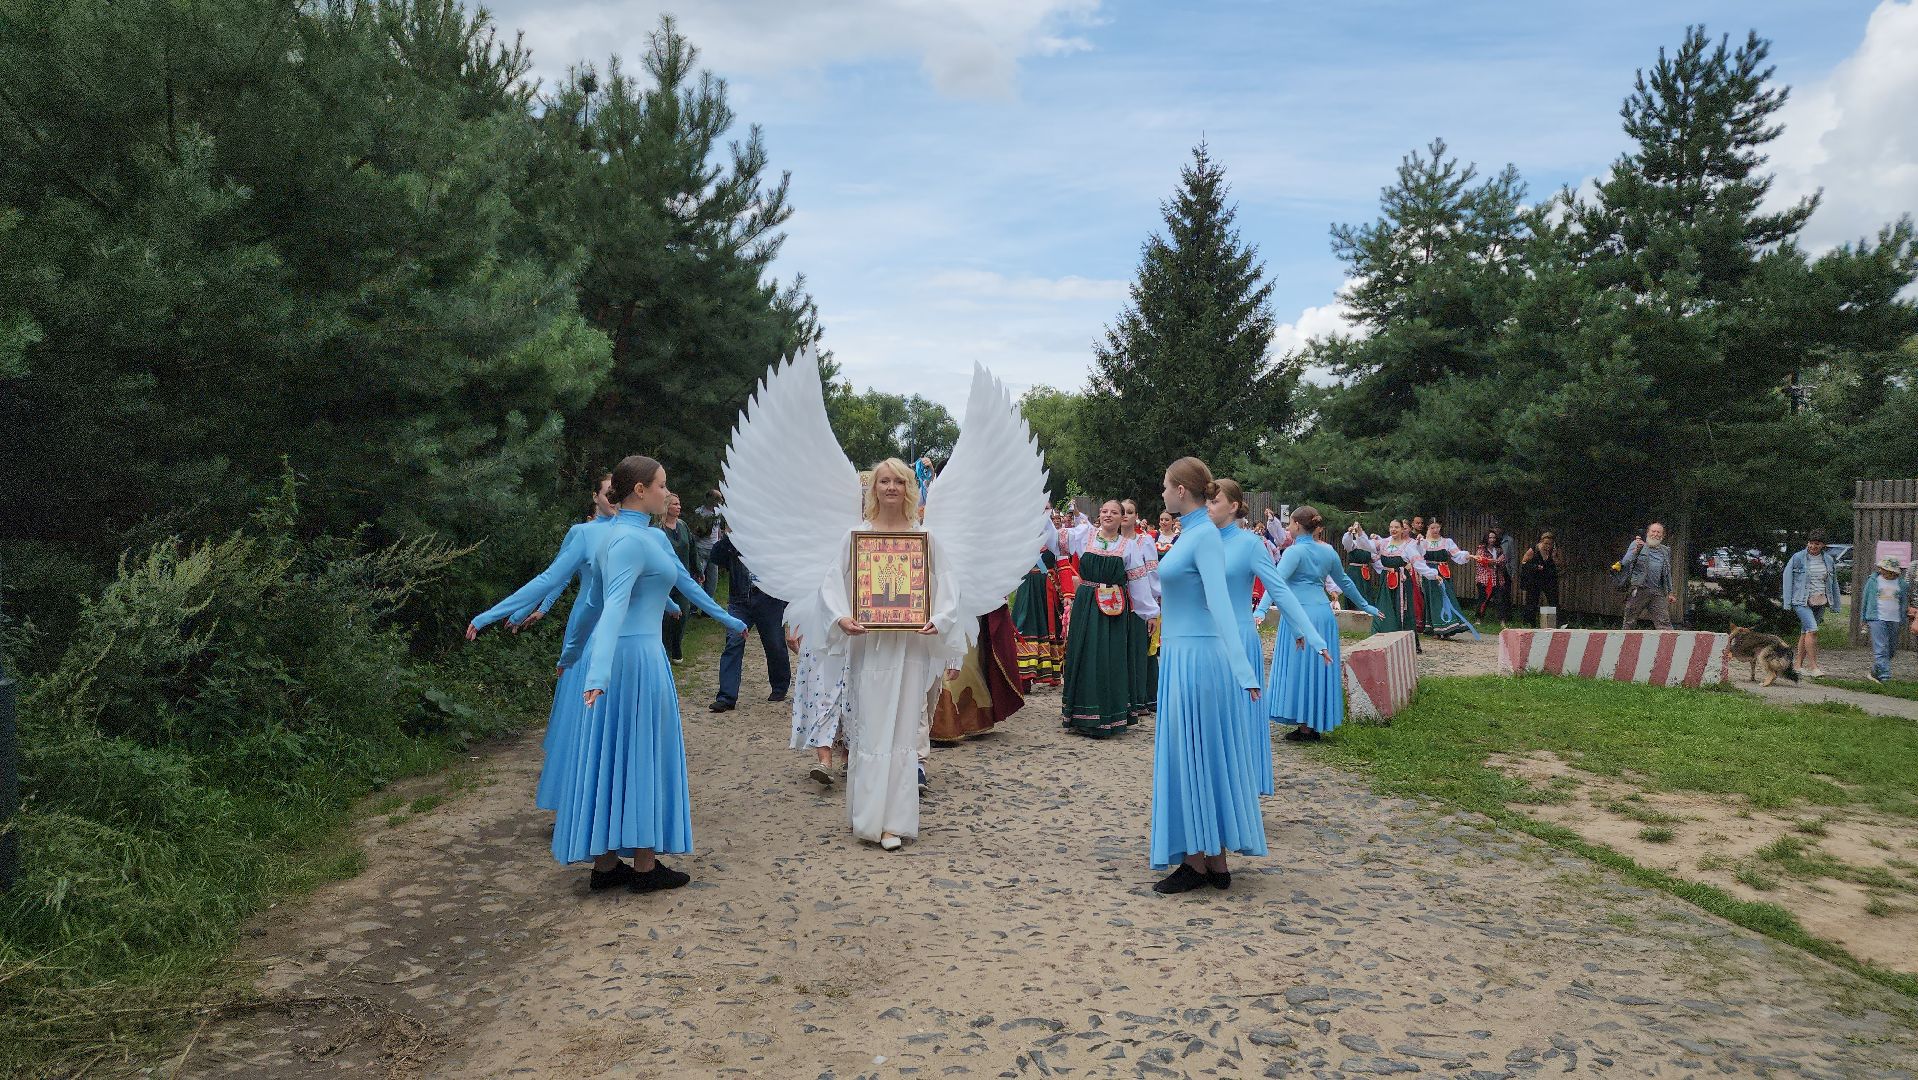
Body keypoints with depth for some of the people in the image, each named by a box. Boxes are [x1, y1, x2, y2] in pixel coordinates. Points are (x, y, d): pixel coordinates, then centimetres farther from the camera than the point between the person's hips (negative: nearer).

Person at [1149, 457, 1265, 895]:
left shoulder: (1205, 535, -16)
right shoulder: (1189, 532, 11)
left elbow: (1220, 602, -26)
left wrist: (1242, 669, -32)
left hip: (1196, 659, -9)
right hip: (1181, 656, 9)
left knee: (1193, 758, -1)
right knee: (1197, 758, 13)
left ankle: (1199, 863, 10)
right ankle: (1213, 862, 21)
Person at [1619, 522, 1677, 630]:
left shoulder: (1666, 551, 19)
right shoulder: (1636, 544, 5)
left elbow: (1667, 574, 24)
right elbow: (1625, 563, -7)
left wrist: (1670, 593, 19)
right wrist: (1636, 550, -21)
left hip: (1657, 592, 3)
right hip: (1638, 590, -3)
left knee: (1664, 623, -5)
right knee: (1629, 623, 0)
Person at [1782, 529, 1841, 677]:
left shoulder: (1829, 560, 10)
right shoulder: (1797, 558, -4)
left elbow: (1833, 583, 18)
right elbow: (1788, 579, -2)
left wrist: (1835, 604, 17)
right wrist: (1787, 603, -6)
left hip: (1820, 602, 5)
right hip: (1802, 601, -5)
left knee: (1806, 632, 9)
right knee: (1812, 629, -17)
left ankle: (1799, 665, 16)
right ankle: (1813, 666, -16)